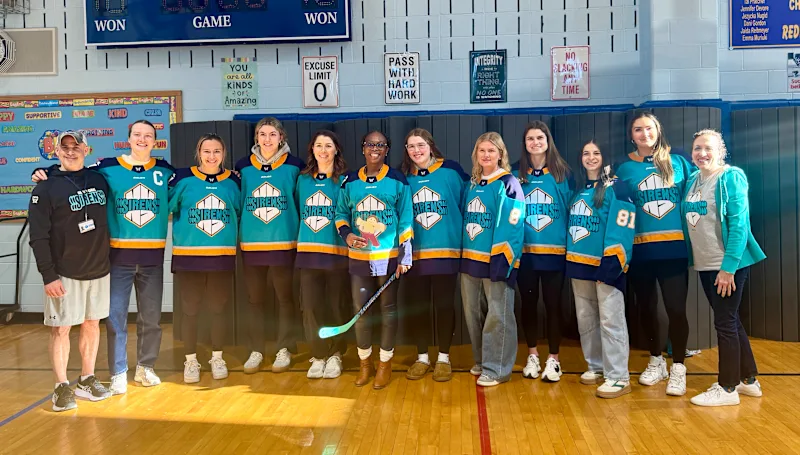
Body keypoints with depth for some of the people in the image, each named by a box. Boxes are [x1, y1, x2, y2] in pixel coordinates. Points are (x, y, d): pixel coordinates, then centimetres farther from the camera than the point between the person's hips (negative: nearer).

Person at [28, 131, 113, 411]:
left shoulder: (99, 180, 6)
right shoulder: (46, 188, -5)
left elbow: (109, 218, 15)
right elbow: (38, 238, -9)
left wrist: (107, 258, 8)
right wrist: (48, 275, -14)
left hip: (99, 270, 4)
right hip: (65, 274, -4)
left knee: (92, 325, 11)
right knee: (61, 328, 2)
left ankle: (87, 380, 24)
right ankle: (62, 387, 13)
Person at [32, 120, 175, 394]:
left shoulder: (165, 171, 4)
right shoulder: (107, 168, 0)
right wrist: (44, 174, -10)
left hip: (153, 256, 2)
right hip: (119, 254, -1)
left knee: (151, 317, 10)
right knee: (116, 317, 2)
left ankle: (146, 367, 27)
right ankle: (118, 374, 14)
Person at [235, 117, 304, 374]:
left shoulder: (294, 166, -1)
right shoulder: (243, 167, 5)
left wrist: (301, 234, 1)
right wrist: (238, 235, 7)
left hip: (285, 243, -2)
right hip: (252, 244, 2)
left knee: (285, 298, 5)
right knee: (255, 299, 9)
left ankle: (285, 350, 16)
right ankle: (256, 350, 20)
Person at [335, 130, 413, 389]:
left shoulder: (397, 180, -3)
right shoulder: (350, 182, 5)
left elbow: (406, 222, -3)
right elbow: (341, 214, 13)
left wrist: (405, 256, -7)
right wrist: (346, 234, -8)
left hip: (388, 257, -2)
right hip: (358, 257, 2)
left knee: (388, 309, 7)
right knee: (360, 309, 7)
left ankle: (385, 363, 21)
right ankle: (365, 362, 24)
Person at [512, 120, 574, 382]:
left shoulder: (563, 173, 3)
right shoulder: (516, 174, 6)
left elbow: (572, 210, 4)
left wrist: (571, 243, -4)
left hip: (554, 250, -1)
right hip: (524, 251, 1)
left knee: (553, 304, 4)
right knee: (528, 303, 9)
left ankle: (553, 359, 16)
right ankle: (532, 356, 24)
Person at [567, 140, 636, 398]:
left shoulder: (616, 188, -6)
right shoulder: (579, 189, 16)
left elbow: (621, 229, -14)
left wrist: (610, 265, -21)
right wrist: (571, 260, 13)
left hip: (605, 264, -7)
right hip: (579, 263, 7)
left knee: (610, 320, -6)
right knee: (585, 319, 14)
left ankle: (618, 377, 0)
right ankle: (596, 365, 28)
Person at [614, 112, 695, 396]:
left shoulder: (678, 163, 5)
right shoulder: (625, 169, 5)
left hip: (674, 248, -1)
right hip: (640, 250, 1)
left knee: (676, 308, -4)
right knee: (646, 308, 12)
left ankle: (678, 368, 13)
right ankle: (656, 361, 31)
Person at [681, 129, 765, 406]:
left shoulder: (732, 177, -11)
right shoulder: (692, 182, 10)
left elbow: (739, 224, -17)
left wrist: (729, 267, -21)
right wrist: (693, 259, 9)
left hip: (728, 264, -7)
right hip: (704, 265, 7)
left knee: (724, 322, -1)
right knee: (730, 321, 16)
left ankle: (727, 388, 11)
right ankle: (748, 380, 29)